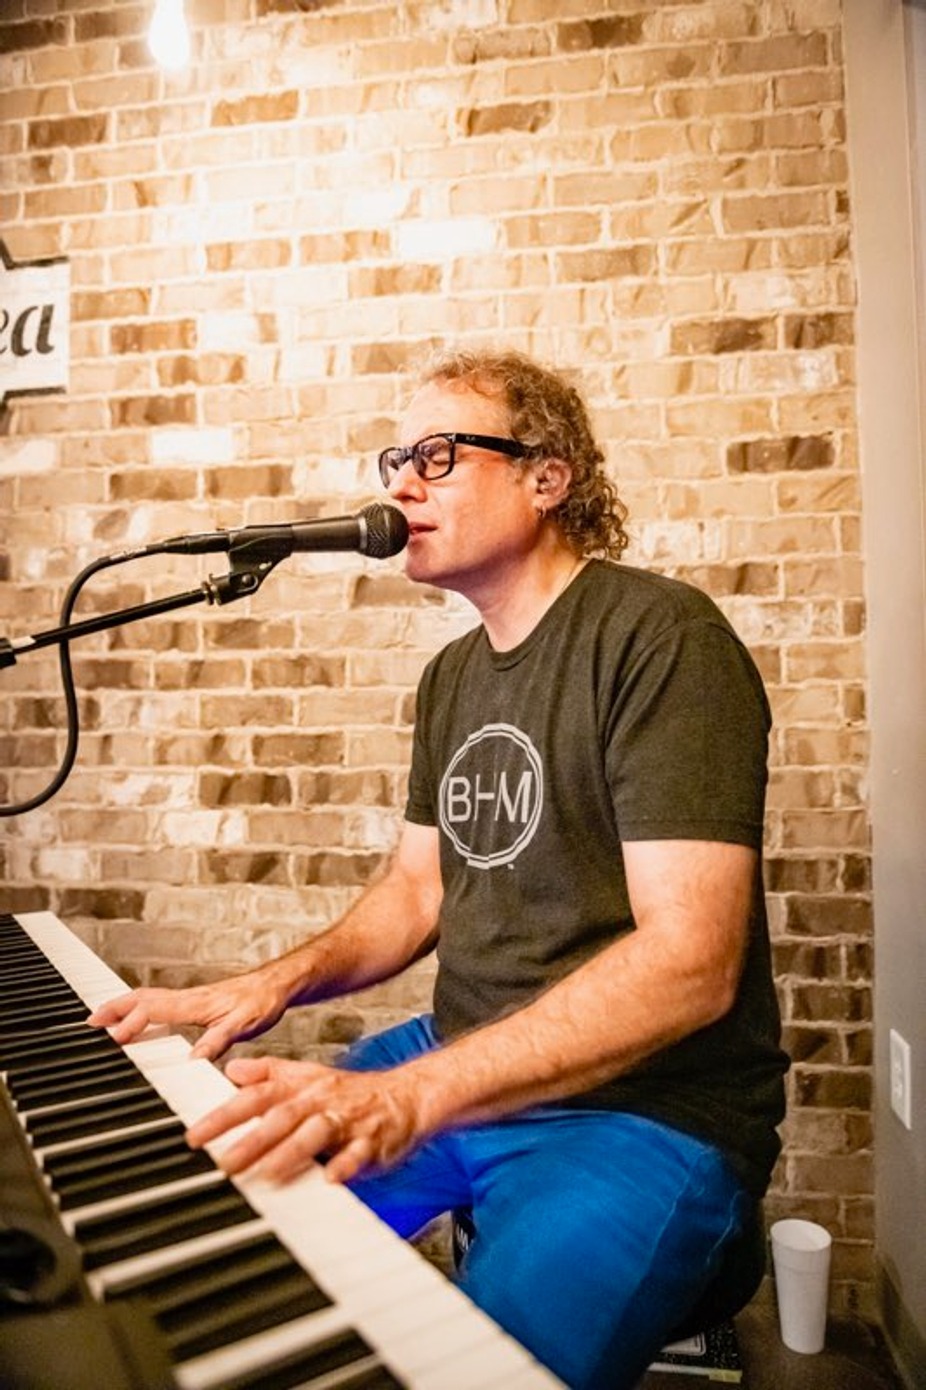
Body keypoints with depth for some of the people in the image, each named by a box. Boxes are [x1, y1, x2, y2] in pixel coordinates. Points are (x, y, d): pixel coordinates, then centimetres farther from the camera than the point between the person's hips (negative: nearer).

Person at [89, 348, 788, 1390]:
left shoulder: (661, 637, -16)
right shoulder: (452, 674, 11)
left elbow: (690, 960, -24)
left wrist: (408, 1095, -31)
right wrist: (282, 980, -4)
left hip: (644, 1108, -6)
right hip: (454, 1071, 7)